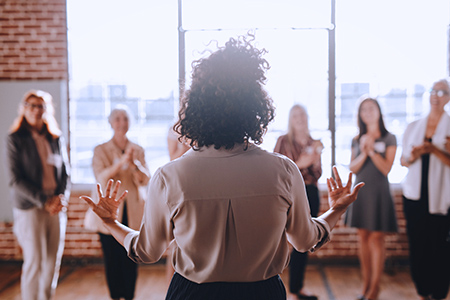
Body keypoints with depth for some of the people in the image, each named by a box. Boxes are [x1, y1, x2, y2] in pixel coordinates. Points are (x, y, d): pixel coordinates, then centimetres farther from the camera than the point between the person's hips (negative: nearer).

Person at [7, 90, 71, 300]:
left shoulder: (56, 139, 10)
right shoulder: (16, 139, -2)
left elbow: (66, 172, 12)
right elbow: (16, 179, -7)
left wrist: (61, 198, -6)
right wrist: (44, 201, -14)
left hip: (57, 208, 4)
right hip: (30, 207, -4)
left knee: (53, 262, 6)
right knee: (34, 262, -5)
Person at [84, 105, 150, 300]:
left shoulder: (138, 150, 9)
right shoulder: (101, 150, 3)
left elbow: (145, 181, -1)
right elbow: (101, 178, -12)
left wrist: (135, 164, -20)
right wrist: (121, 162, -26)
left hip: (132, 214, 1)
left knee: (131, 260, -1)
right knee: (112, 260, 1)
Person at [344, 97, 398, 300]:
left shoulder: (389, 139, 0)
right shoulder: (356, 140, 9)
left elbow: (386, 168, -7)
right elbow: (352, 168, 2)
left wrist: (372, 150, -16)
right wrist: (363, 153, -13)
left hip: (378, 192, -4)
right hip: (360, 191, 4)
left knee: (376, 238, -4)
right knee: (363, 237, 7)